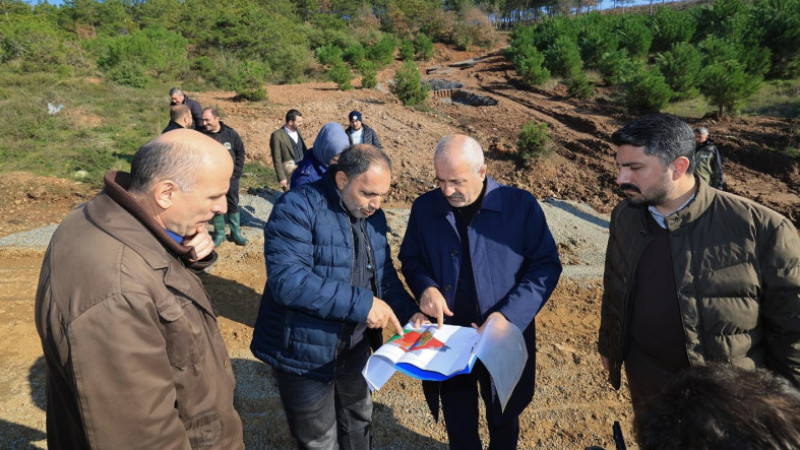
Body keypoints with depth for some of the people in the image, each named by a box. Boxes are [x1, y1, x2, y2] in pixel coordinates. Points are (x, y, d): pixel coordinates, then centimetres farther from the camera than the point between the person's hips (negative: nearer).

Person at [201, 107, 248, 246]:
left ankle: (236, 232, 22)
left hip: (230, 177, 1)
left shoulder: (230, 133, -5)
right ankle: (219, 233, 24)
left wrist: (236, 171, -2)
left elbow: (240, 152, 4)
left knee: (233, 205, 9)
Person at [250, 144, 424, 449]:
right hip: (305, 351, -6)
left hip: (355, 346, 7)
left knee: (358, 421, 28)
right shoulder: (298, 208, -22)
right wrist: (361, 303, -31)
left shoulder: (373, 216, 1)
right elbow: (287, 280, -32)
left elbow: (384, 272, 9)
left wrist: (409, 313, -8)